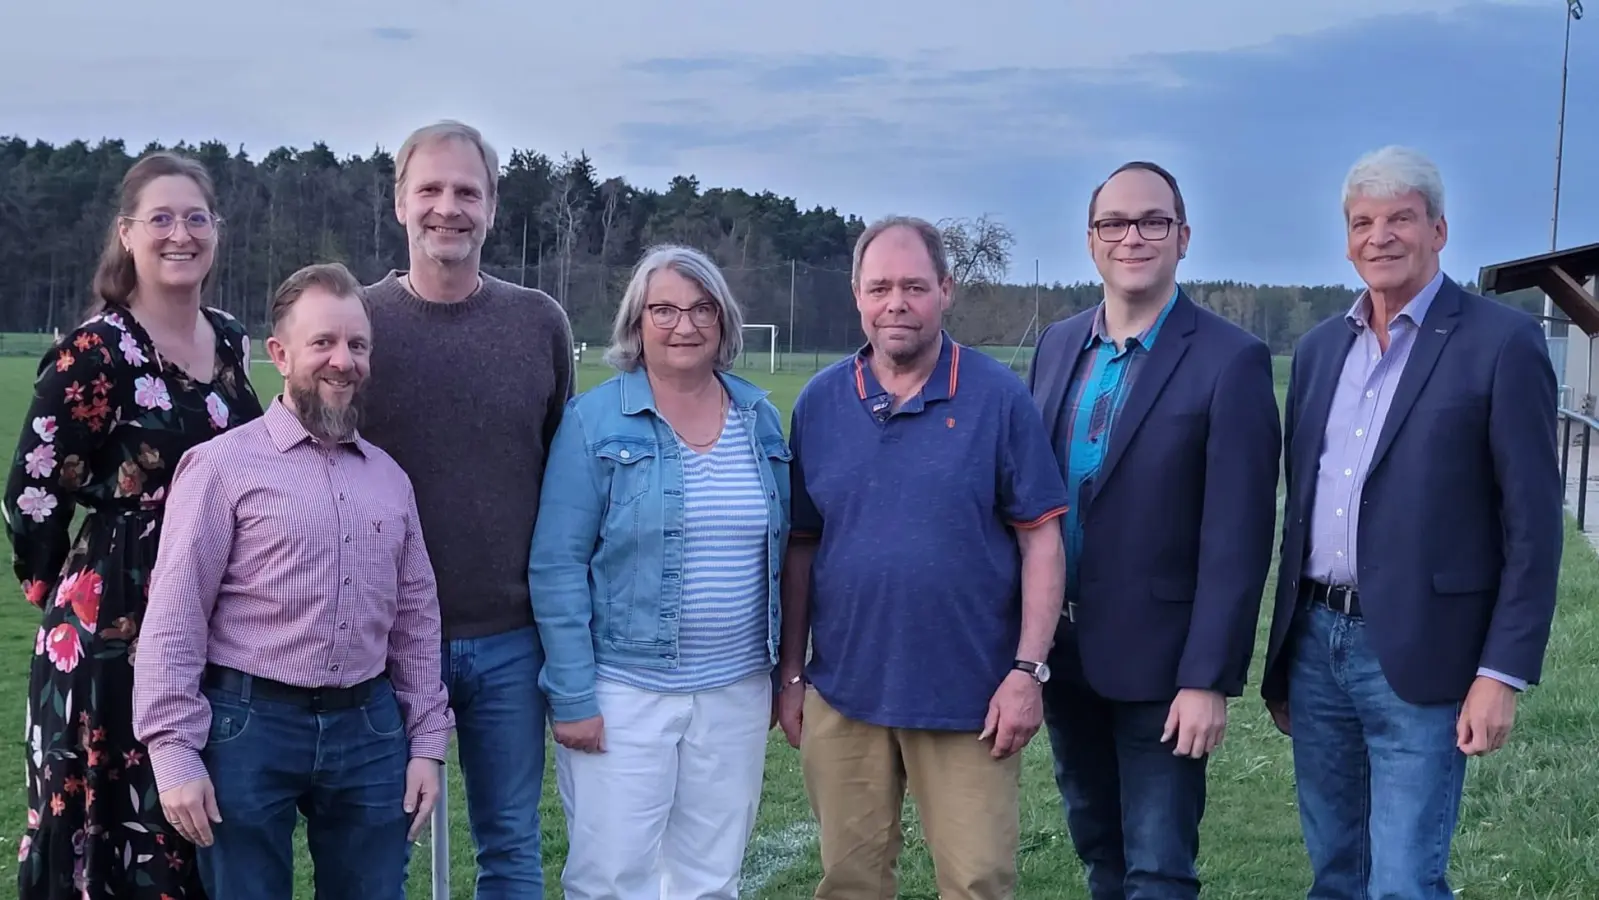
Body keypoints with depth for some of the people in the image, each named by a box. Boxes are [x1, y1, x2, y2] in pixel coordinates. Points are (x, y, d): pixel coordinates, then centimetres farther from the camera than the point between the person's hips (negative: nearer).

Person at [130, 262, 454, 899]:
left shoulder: (390, 478, 12)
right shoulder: (223, 465, -5)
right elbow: (174, 621, -8)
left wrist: (426, 742, 10)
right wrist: (175, 755, -12)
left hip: (368, 727, 5)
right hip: (250, 725, -4)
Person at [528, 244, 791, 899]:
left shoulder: (761, 418, 6)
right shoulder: (594, 421, -7)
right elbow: (557, 566, -9)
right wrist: (571, 695, -13)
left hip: (736, 690, 4)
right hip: (623, 690, -4)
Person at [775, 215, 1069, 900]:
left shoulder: (999, 397, -5)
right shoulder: (820, 401, 3)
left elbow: (1041, 538, -4)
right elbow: (801, 546, 8)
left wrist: (1028, 669, -10)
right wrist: (791, 674, 7)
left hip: (969, 698, -2)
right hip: (843, 693, 3)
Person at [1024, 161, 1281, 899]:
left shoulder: (1230, 361, -12)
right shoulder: (1057, 346, 6)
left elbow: (1236, 538, -15)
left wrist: (1209, 678, -18)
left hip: (1157, 660, -6)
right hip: (1064, 653, 6)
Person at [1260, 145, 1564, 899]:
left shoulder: (1501, 342, -7)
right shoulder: (1318, 348, 11)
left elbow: (1533, 525, -9)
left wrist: (1503, 673, -14)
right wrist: (1282, 652, 15)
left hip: (1416, 659, -6)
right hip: (1314, 645, 6)